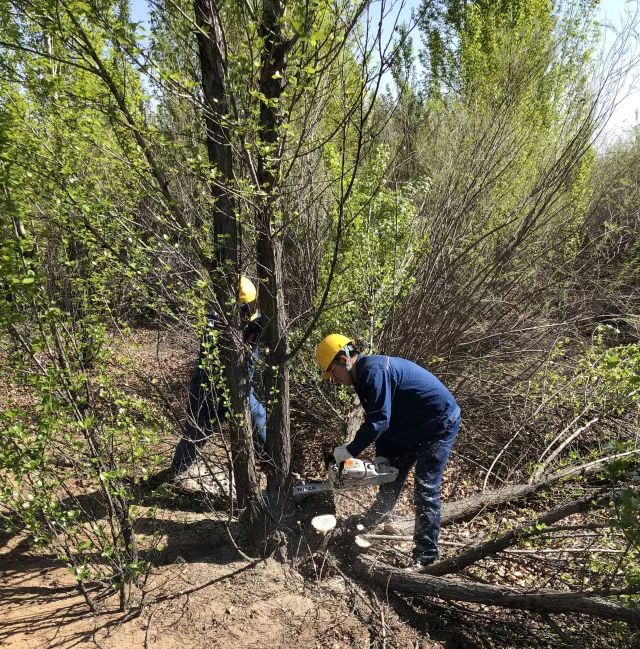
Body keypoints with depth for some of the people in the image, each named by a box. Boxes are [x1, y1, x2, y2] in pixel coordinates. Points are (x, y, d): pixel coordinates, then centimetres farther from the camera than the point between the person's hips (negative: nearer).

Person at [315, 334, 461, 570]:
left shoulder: (374, 371, -28)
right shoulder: (364, 377, 4)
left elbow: (379, 421, -32)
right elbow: (379, 420, 7)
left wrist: (349, 451, -24)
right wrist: (381, 455, -2)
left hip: (440, 424, -10)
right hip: (411, 429, 10)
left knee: (426, 491, -9)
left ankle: (425, 555, 0)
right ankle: (381, 514, 42)